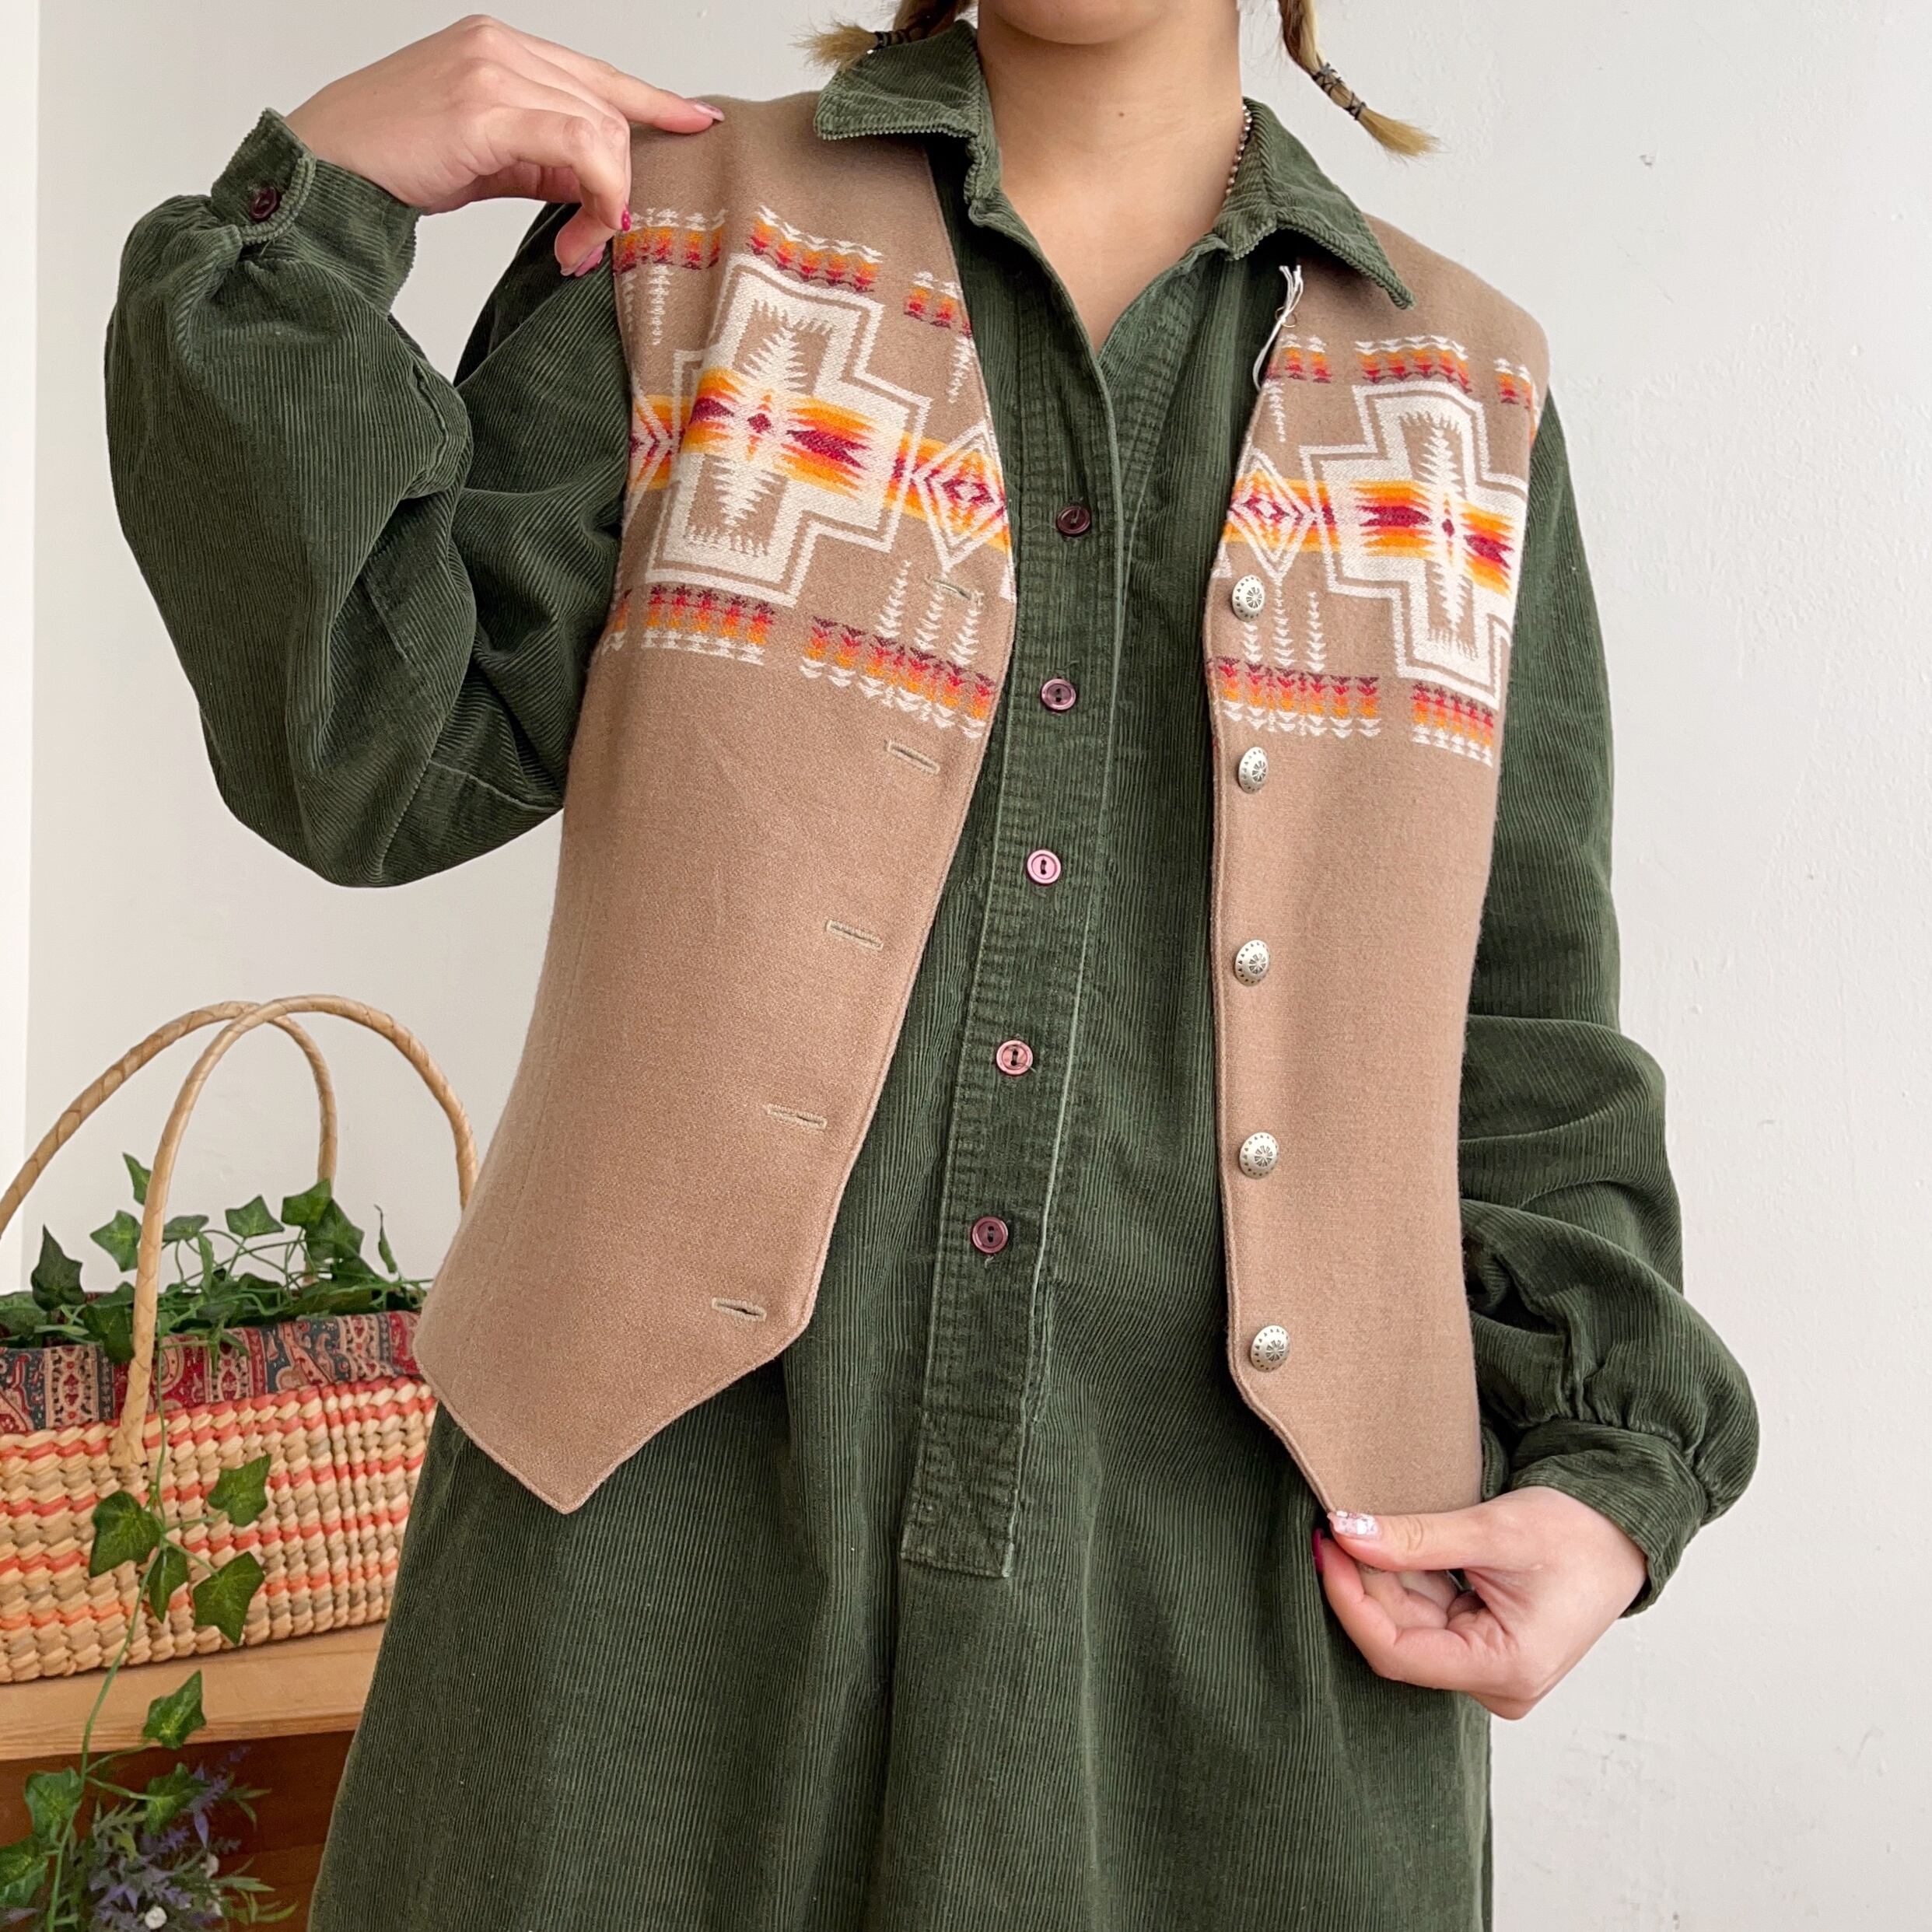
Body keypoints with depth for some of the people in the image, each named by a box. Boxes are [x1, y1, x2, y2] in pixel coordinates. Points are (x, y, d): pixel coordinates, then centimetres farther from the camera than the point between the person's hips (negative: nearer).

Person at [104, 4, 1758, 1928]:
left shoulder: (1463, 398, 9)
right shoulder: (680, 234, 5)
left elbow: (1521, 1024, 10)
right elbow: (379, 766, -2)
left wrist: (1605, 1466, -1)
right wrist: (305, 218, -8)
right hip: (681, 1479, -1)